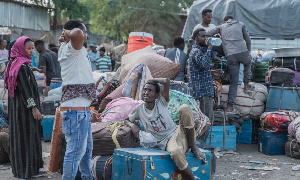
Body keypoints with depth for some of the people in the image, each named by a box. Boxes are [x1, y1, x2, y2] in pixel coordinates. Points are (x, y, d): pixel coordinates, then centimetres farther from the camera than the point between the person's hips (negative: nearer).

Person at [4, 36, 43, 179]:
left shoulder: (15, 64, 12)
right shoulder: (22, 66, -19)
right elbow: (25, 88, -22)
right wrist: (33, 107, -21)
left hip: (18, 107, 10)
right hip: (24, 107, -10)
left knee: (19, 136, 15)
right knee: (26, 136, -1)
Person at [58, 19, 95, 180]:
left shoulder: (78, 51, 16)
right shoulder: (71, 49, -13)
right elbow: (77, 35, -36)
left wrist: (64, 38, 21)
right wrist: (69, 33, -16)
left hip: (82, 109, 11)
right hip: (75, 109, -11)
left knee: (86, 148, 21)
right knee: (75, 150, -8)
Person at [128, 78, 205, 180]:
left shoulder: (161, 102, 1)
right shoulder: (139, 109, 4)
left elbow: (166, 81, -12)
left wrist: (152, 80, 2)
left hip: (177, 132, 1)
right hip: (167, 142, -1)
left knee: (184, 108, -27)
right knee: (175, 153, -41)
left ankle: (193, 146, -15)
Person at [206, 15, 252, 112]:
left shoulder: (222, 26, 21)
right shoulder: (241, 24, 21)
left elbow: (206, 34, 16)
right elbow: (248, 40, 19)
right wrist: (248, 52, 32)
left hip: (230, 56, 0)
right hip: (243, 52, 0)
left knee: (233, 82, 5)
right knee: (248, 63, 36)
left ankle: (230, 106, 0)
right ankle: (246, 84, 28)